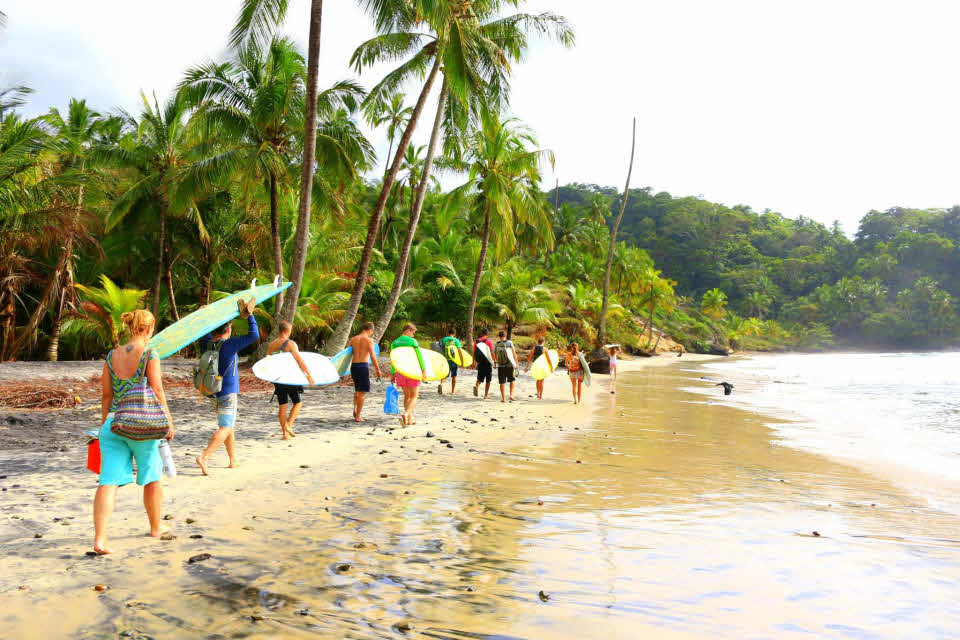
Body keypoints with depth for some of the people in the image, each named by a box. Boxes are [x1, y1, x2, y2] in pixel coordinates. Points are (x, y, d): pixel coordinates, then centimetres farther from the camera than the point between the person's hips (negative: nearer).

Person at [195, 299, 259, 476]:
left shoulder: (208, 343, 3)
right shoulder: (229, 344, -16)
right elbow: (254, 335, -17)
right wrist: (250, 316, -7)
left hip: (214, 390, 8)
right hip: (228, 392, -8)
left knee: (229, 427, 17)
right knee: (225, 428, -8)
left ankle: (233, 460, 24)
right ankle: (204, 457, -21)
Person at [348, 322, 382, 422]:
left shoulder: (353, 339, 10)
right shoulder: (369, 339, -5)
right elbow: (372, 356, -11)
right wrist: (378, 369, -3)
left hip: (354, 366, 5)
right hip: (363, 366, -5)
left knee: (357, 389, 25)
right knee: (362, 392, 1)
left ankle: (355, 409, 12)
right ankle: (357, 416, 0)